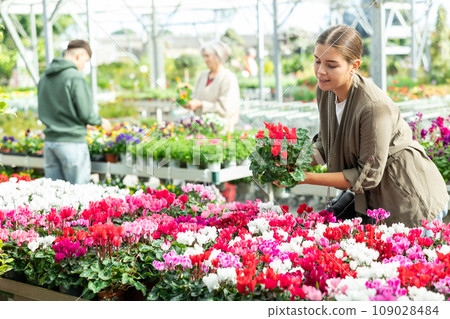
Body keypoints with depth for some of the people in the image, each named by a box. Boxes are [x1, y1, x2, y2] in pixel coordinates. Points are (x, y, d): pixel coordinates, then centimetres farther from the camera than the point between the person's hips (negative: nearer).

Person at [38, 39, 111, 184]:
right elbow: (86, 113, -14)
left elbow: (42, 112, 15)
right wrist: (101, 122, 4)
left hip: (49, 141, 7)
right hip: (72, 142, -7)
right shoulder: (75, 77, -13)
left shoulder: (44, 77, 11)